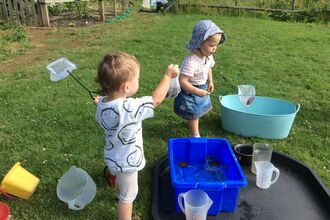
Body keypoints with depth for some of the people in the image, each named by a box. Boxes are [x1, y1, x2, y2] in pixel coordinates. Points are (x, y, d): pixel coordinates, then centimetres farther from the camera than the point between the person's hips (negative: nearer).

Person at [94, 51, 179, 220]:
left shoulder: (102, 104, -14)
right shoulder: (130, 108, -38)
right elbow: (156, 99, -24)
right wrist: (168, 75, -13)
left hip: (112, 157, 8)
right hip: (126, 161, -8)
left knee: (119, 181, 37)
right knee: (128, 195, 15)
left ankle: (120, 197, 66)